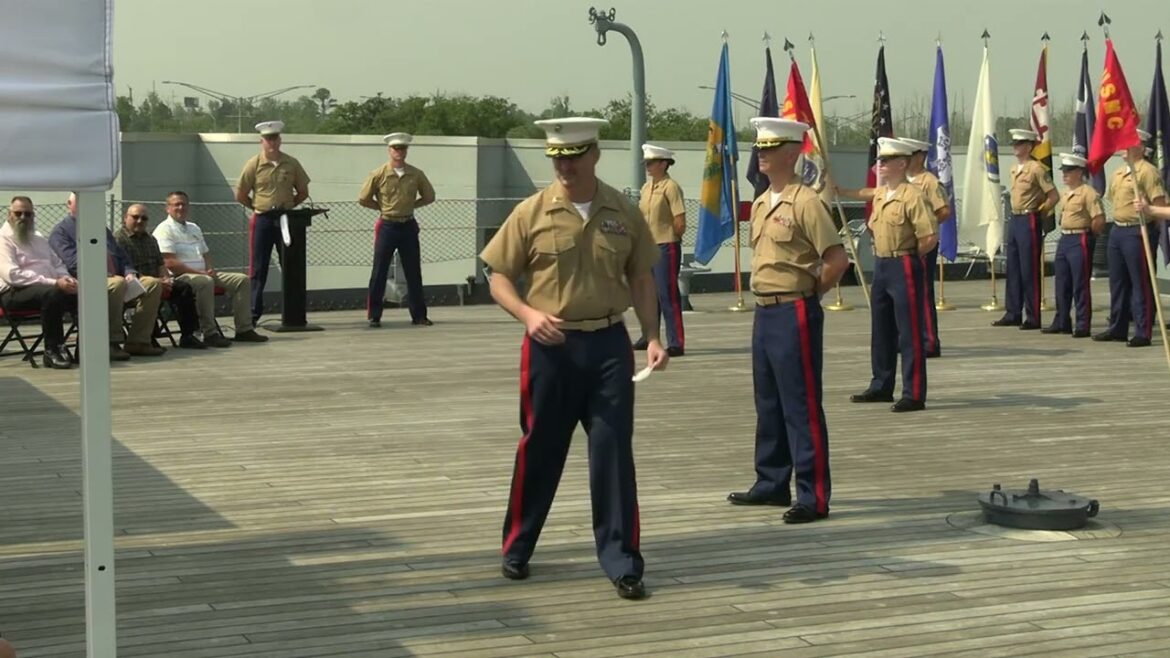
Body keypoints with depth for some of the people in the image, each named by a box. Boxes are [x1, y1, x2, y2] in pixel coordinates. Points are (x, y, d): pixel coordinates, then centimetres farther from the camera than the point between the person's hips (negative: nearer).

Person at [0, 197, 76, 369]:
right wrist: (53, 282, -22)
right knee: (53, 293, -37)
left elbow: (58, 264, 26)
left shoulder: (37, 237, 23)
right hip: (16, 291, -7)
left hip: (49, 287, 7)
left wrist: (66, 278, 0)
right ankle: (52, 351, -28)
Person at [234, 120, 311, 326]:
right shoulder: (254, 164, -2)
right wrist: (258, 208, 2)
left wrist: (287, 206, 4)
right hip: (262, 221, -2)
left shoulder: (291, 164, 5)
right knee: (258, 270, 0)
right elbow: (240, 195, 1)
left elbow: (303, 192, 12)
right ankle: (253, 314, 4)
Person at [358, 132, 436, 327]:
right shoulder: (379, 175, -5)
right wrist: (383, 208, 1)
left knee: (414, 272, 5)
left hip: (408, 226, 2)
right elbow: (363, 199, 2)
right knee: (379, 272, -1)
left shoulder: (416, 174, 1)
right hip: (387, 226, -2)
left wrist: (411, 205, 3)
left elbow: (429, 197, 13)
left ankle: (419, 315, 12)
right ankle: (373, 316, 4)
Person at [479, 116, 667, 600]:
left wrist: (652, 336, -2)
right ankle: (517, 549, 27)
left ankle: (621, 563, 6)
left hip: (608, 344, 1)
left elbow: (641, 279, 10)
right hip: (550, 347, -1)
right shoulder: (532, 213, -2)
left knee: (614, 453, 0)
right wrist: (528, 314, -18)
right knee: (540, 452, 9)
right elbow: (499, 280, 1)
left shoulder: (624, 213, 3)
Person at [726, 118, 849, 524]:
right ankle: (772, 484, 26)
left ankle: (813, 497, -1)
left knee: (801, 407, -6)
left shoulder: (805, 202, -14)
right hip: (764, 312, 9)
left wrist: (808, 293, -5)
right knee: (768, 404, 15)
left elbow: (837, 260, -18)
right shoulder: (761, 204, 12)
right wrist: (767, 299, 13)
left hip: (794, 314, -9)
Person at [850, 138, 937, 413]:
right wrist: (881, 256, 14)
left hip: (904, 268, -9)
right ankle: (882, 387, 27)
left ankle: (914, 395, -2)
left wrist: (907, 256, -6)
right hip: (881, 266, 9)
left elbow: (930, 238, -19)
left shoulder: (911, 196, -15)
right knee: (881, 331, 15)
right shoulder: (879, 195, 10)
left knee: (909, 333, -5)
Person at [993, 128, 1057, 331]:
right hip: (1014, 221, 8)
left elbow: (1054, 196, -12)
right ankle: (1013, 314, 16)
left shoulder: (1036, 168, -11)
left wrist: (1039, 213, -3)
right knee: (1012, 269, 10)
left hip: (1029, 222, -8)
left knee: (1029, 271, -5)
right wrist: (1015, 216, 16)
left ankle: (1033, 317, -1)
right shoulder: (1014, 169, 13)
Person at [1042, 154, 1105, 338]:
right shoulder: (1067, 194, 15)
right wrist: (1065, 233, 15)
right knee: (1062, 284, 12)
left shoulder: (1088, 193, -13)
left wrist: (1088, 235, -5)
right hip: (1064, 239, 9)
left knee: (1080, 285, -5)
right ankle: (1061, 322, 20)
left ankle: (1083, 326, -1)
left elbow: (1099, 220, -17)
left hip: (1080, 241, -9)